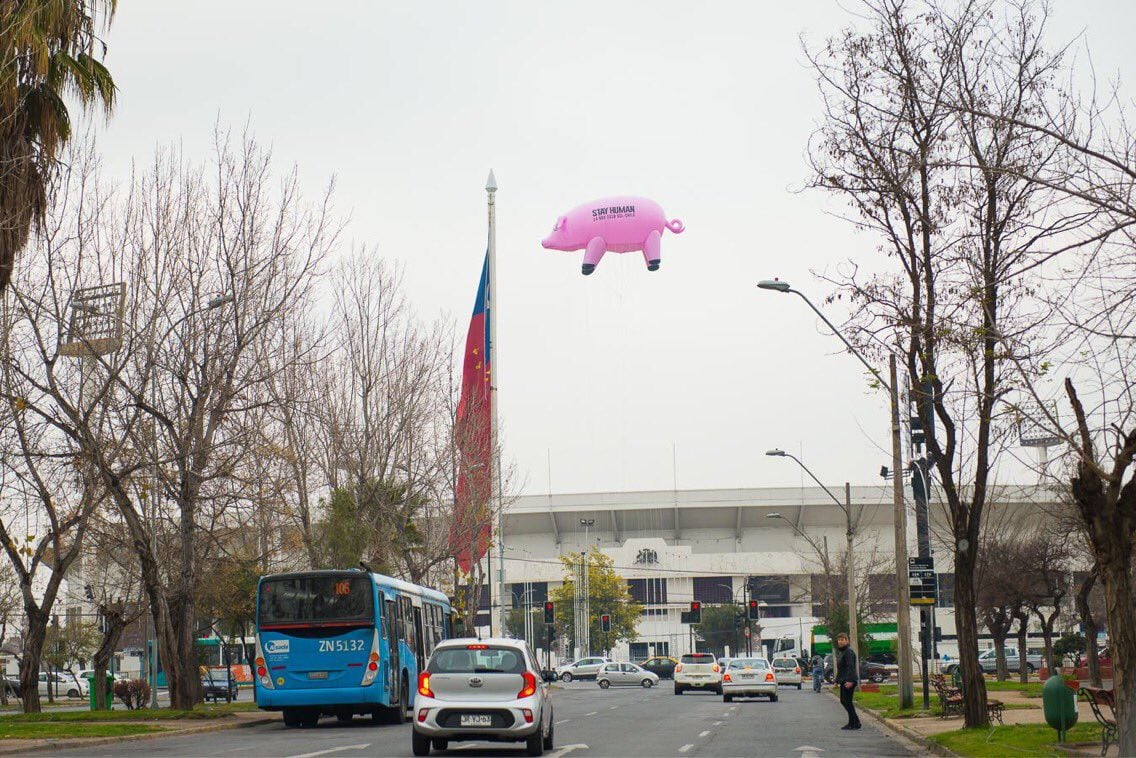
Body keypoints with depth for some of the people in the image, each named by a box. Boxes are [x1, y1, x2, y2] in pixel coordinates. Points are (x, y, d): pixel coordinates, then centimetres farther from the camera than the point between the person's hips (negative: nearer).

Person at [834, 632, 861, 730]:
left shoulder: (849, 652, -13)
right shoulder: (840, 652, 19)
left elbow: (851, 667, -23)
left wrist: (850, 680, -31)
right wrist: (837, 681, 25)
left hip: (849, 681, -11)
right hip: (843, 681, 11)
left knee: (847, 701, -9)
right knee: (843, 701, 14)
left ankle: (855, 723, -5)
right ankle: (852, 722, 21)